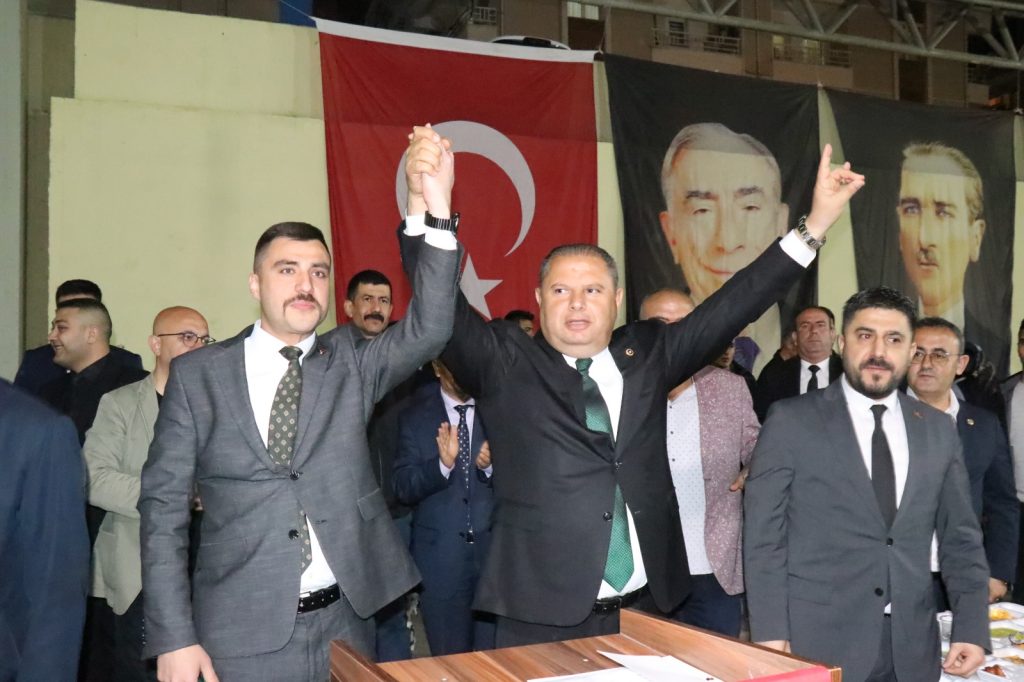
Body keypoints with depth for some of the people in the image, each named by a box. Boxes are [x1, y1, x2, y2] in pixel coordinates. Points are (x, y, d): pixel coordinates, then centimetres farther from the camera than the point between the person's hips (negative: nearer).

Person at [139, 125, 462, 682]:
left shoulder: (350, 363, 4)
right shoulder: (197, 374, -1)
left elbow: (427, 330, -13)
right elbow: (163, 507, -2)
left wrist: (437, 211, -26)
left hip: (345, 622, 2)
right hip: (241, 635, -2)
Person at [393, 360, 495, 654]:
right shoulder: (415, 414, 3)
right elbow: (403, 488, -4)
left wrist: (492, 465, -20)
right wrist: (442, 464, -21)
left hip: (496, 550, 0)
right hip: (440, 555, 0)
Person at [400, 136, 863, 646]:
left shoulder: (647, 356, 8)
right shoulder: (504, 364, -2)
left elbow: (732, 307, 6)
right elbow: (445, 314, -15)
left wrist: (815, 223, 1)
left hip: (645, 610, 4)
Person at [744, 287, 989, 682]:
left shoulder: (938, 430, 7)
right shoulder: (792, 420, -5)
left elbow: (960, 537, 11)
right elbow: (764, 534, -7)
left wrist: (971, 628, 2)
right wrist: (770, 634, -11)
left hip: (911, 648, 4)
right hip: (817, 643, -4)